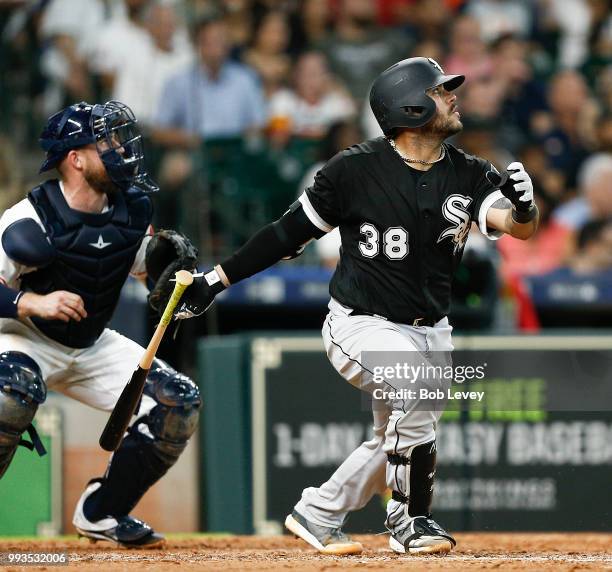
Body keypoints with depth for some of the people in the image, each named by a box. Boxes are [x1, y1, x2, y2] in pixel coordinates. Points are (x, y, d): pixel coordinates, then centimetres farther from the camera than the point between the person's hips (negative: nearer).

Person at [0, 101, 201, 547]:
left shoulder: (131, 209, -6)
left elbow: (149, 268, 10)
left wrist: (168, 255, -12)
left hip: (93, 348, 7)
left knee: (180, 403, -3)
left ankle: (101, 513, 10)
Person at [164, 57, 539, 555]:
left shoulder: (468, 174, -4)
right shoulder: (356, 169, -14)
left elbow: (522, 228, -18)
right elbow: (290, 233, -6)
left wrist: (522, 205, -42)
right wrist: (214, 281, -7)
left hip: (430, 329, 6)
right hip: (362, 326, -6)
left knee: (396, 441, 13)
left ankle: (317, 516, 35)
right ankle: (410, 522, -18)